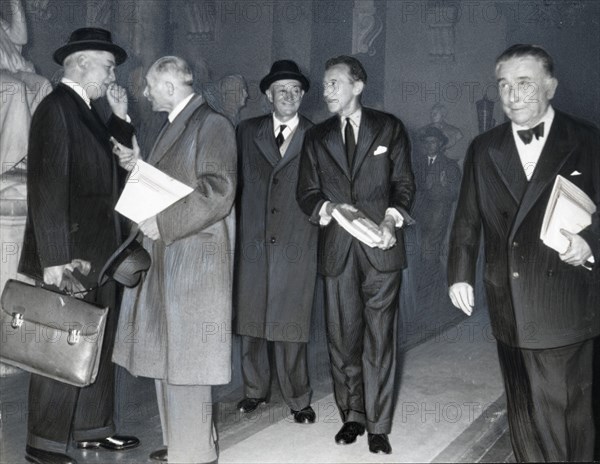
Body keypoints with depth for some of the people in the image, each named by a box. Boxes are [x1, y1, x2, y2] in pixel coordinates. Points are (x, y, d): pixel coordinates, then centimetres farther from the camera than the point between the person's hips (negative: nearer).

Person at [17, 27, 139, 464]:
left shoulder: (87, 111, 15)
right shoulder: (56, 107, -13)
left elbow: (113, 163, 14)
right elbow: (47, 187, -19)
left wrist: (120, 118, 8)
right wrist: (53, 259, -22)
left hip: (98, 252, 9)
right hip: (70, 255, -9)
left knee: (99, 345, 15)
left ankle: (93, 427, 28)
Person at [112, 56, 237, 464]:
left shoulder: (212, 125, -11)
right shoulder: (175, 126, 18)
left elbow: (218, 191, -21)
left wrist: (163, 224, -20)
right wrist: (139, 165, 11)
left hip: (194, 260, -9)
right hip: (167, 258, 9)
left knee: (185, 358, -2)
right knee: (167, 354, 15)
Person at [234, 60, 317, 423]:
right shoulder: (248, 131, 10)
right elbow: (237, 180, 12)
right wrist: (236, 228, 6)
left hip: (297, 245, -2)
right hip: (252, 243, 3)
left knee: (292, 325, 1)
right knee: (250, 321, 10)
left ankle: (299, 398, 16)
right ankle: (255, 389, 28)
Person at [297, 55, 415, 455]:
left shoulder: (389, 128, 7)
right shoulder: (317, 137, 13)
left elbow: (404, 183, 5)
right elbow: (307, 193, 9)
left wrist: (392, 218, -13)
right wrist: (329, 207, -12)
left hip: (381, 246, -2)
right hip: (337, 249, 3)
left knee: (380, 338, -1)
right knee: (343, 337, 8)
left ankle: (379, 426, 9)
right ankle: (352, 416, 23)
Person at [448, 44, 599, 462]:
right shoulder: (484, 149, 10)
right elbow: (467, 218, 13)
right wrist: (460, 273, 5)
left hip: (565, 308, -3)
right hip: (510, 306, 4)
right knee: (523, 414, 14)